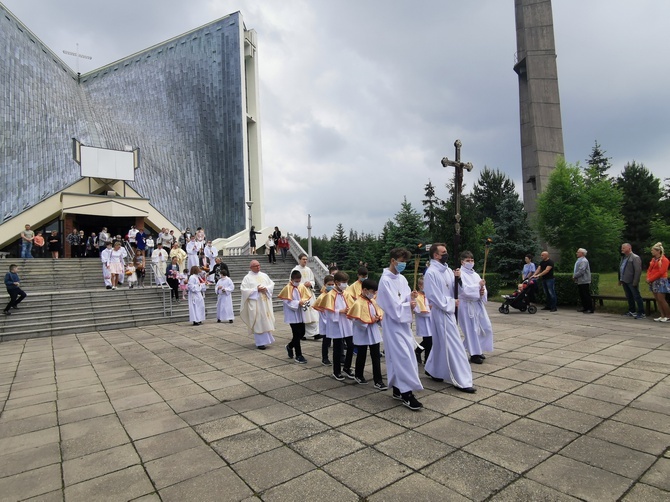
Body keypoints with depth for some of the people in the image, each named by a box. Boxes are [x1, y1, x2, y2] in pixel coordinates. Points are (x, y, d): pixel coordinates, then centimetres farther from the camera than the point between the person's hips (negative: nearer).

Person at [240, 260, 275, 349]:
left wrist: (266, 288, -9)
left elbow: (272, 284, 12)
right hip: (255, 303, -4)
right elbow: (243, 289, -9)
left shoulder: (264, 275, 11)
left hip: (265, 302, 4)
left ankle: (266, 339, 22)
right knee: (258, 323, -3)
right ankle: (260, 343, 3)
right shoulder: (247, 278, -2)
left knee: (267, 321, 7)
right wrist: (256, 290, -15)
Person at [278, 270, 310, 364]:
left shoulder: (301, 287, 5)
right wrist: (298, 303, -24)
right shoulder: (287, 288, -12)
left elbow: (307, 297, 8)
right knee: (297, 334, -2)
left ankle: (290, 346, 36)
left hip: (300, 314, 6)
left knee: (302, 333, 11)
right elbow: (288, 302, -17)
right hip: (292, 315, -6)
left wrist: (305, 301, -13)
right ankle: (298, 356, 9)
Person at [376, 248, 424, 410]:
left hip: (404, 322, 8)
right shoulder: (385, 280, -15)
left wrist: (411, 297, -8)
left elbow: (405, 299, 12)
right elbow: (393, 306, -18)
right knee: (403, 357, -10)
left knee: (397, 357, 12)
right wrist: (408, 305, -8)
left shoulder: (402, 278, 9)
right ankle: (406, 393, -4)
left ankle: (398, 390, 21)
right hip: (393, 323, -8)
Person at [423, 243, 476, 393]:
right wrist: (452, 302, -12)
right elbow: (434, 296, -18)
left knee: (441, 343, 18)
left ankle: (432, 370, 34)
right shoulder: (431, 273, -16)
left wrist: (456, 278, -8)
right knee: (453, 345, -5)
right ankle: (461, 381, 2)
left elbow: (454, 289, 10)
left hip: (448, 311, 9)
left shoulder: (447, 270, 8)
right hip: (441, 312, -8)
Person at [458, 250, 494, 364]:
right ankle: (474, 354, 11)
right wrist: (479, 285, -14)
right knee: (472, 330, -3)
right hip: (466, 305, -7)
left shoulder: (475, 274, 13)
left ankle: (478, 349, 28)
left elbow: (483, 288, 12)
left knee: (486, 328, 11)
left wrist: (482, 292, -10)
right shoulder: (460, 274, -10)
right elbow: (465, 290, -20)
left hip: (478, 304, 7)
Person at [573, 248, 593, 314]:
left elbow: (581, 271, -23)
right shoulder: (579, 260, 16)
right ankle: (584, 307, 21)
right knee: (582, 295, 14)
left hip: (584, 281, -10)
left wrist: (574, 276, -14)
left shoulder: (584, 261, -16)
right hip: (580, 281, 10)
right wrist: (574, 275, 8)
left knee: (586, 295, -6)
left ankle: (590, 309, -1)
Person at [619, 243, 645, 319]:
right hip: (625, 281, 8)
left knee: (637, 297, -2)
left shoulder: (635, 257, -11)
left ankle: (641, 313, 4)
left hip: (632, 282, -8)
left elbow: (638, 270, -17)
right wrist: (620, 279, 16)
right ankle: (632, 311, 25)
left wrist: (635, 282, -20)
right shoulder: (623, 257, 15)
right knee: (629, 297, 15)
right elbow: (620, 268, 19)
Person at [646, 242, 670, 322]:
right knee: (657, 300, 8)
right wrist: (648, 278, -2)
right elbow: (649, 269, 14)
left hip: (661, 281, -7)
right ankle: (662, 316, 13)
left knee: (661, 299, -7)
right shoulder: (653, 259, 14)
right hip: (653, 282, 8)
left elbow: (661, 272, -15)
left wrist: (651, 279, -14)